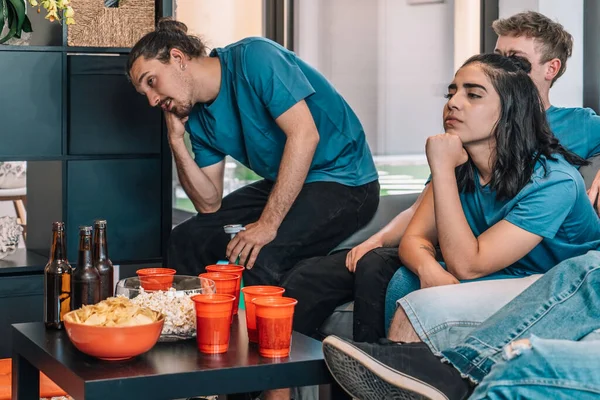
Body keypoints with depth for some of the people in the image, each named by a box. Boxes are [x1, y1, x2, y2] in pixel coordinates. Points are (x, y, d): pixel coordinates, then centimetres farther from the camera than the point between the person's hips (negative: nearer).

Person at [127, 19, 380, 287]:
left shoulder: (254, 57, -18)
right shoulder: (198, 117, 4)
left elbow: (305, 134, -27)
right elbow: (210, 204, 4)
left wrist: (268, 224, -28)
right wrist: (176, 141, -8)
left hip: (344, 182, -8)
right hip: (282, 186, 8)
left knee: (261, 258, -29)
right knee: (185, 240, 4)